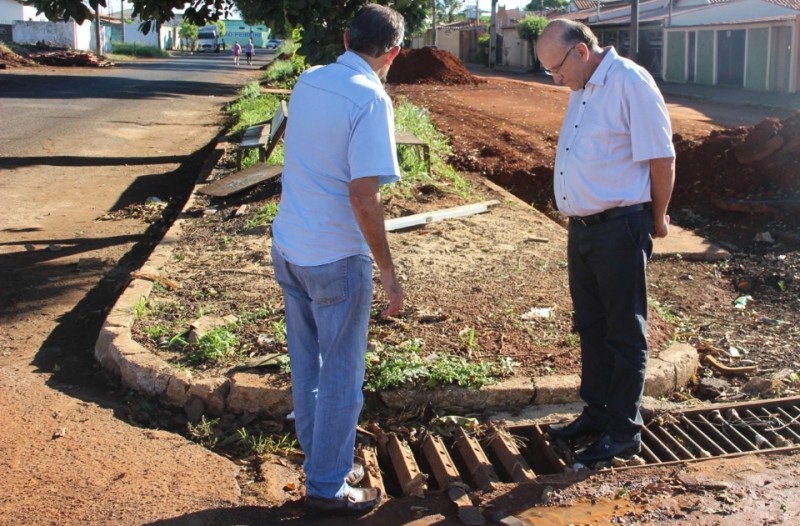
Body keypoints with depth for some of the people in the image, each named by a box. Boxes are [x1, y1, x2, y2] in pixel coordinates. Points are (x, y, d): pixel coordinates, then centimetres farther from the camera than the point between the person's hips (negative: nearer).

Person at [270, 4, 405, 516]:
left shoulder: (307, 81, 4)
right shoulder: (371, 99, -17)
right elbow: (363, 197, -21)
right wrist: (389, 272, -15)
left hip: (288, 246, 7)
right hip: (336, 258, -7)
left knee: (307, 366, 19)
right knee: (341, 378, 8)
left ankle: (323, 459, 35)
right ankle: (328, 486, 20)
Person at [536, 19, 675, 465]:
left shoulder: (631, 82, -15)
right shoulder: (583, 89, 11)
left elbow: (661, 157, -13)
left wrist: (657, 219, -4)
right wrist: (577, 220, 13)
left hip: (620, 229, -9)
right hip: (582, 227, 9)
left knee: (625, 333, 3)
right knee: (591, 327, 17)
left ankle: (624, 432, 15)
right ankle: (596, 414, 32)